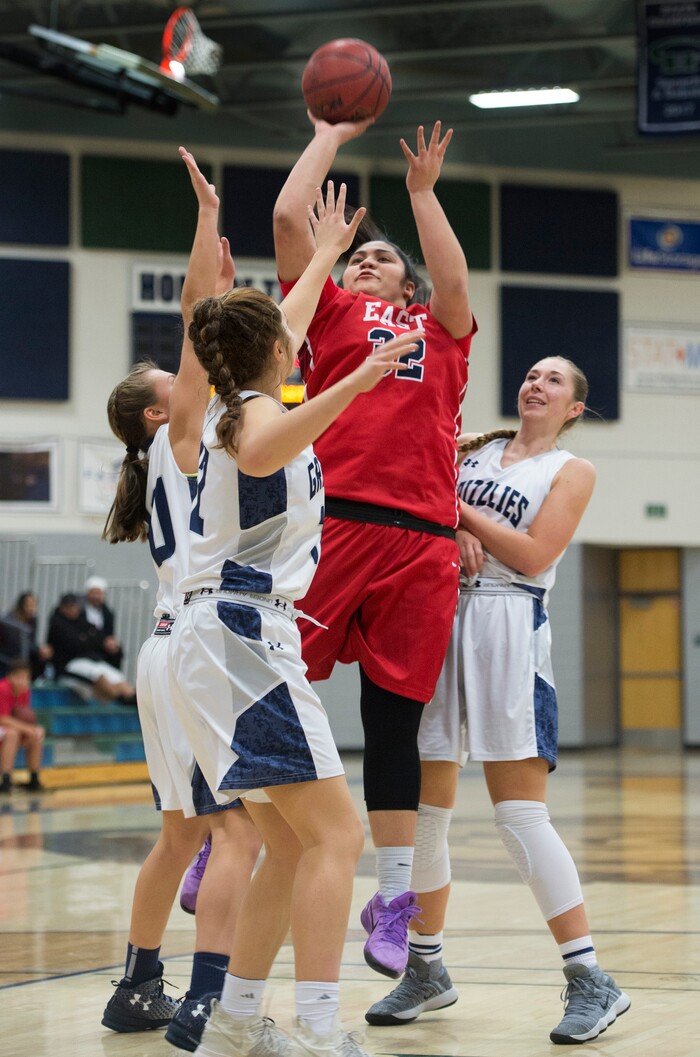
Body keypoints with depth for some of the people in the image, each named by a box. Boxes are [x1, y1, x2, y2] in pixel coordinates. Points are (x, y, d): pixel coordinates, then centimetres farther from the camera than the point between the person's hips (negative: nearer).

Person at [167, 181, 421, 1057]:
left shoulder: (235, 403, 17)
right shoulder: (255, 409, -8)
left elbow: (281, 328, 38)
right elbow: (261, 453, -35)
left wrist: (325, 254, 50)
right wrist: (353, 384, -43)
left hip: (219, 637, 10)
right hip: (244, 633, -10)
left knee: (292, 845, 11)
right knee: (336, 835, -13)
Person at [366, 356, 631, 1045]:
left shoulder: (572, 471, 5)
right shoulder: (473, 449, 18)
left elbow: (533, 554, -7)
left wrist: (456, 508, -6)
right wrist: (456, 530, -3)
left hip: (508, 631, -5)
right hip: (439, 619, 5)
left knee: (519, 814, -11)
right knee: (423, 808, 6)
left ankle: (591, 981, -5)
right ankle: (427, 972, 20)